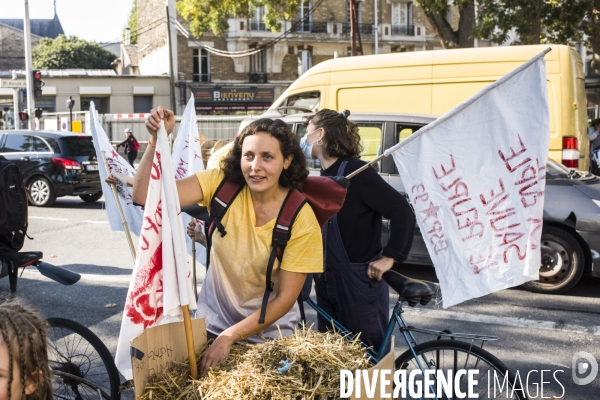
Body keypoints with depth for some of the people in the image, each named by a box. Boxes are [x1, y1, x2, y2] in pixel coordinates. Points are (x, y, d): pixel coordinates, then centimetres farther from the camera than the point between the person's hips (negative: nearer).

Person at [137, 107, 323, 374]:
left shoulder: (301, 220, -20)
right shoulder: (220, 184, -15)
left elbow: (285, 298, -16)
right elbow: (145, 196, -24)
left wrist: (229, 337, -20)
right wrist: (158, 139, -36)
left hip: (268, 332, -1)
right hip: (213, 322, 2)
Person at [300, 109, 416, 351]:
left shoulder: (355, 172, -15)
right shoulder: (323, 178, 11)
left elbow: (403, 212, -20)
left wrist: (390, 257, -23)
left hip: (360, 283, -8)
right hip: (327, 284, 8)